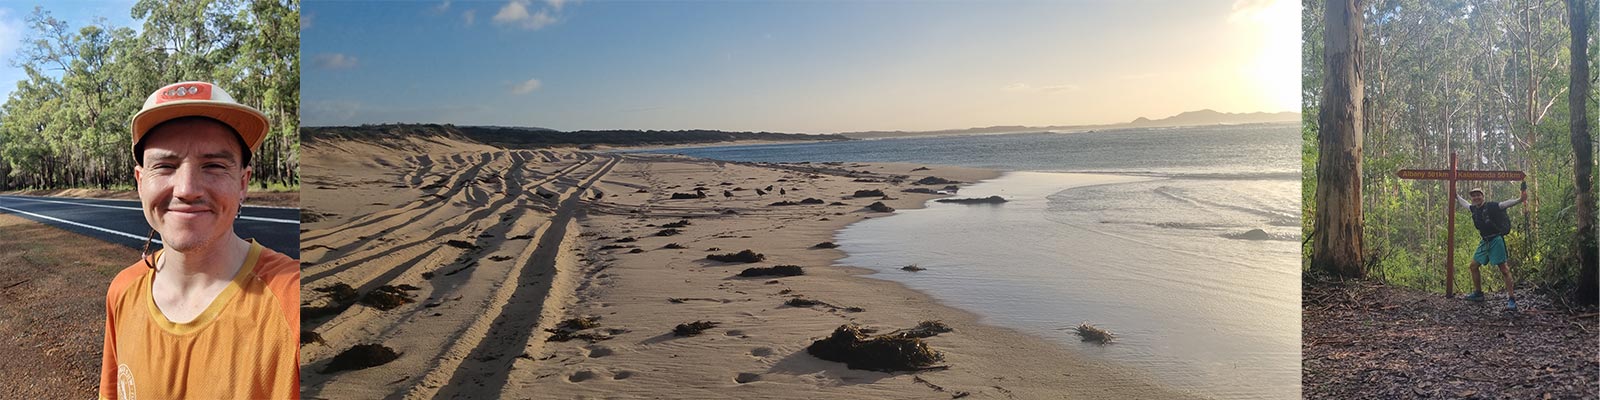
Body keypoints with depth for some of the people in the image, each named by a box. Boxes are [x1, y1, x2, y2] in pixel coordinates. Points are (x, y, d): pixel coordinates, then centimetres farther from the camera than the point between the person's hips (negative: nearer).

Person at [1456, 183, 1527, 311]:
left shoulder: (1491, 206, -11)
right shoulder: (1474, 209, 9)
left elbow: (1505, 204, -26)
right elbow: (1465, 204, 31)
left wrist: (1519, 200, -44)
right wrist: (1457, 197, 46)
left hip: (1496, 240, -8)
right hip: (1484, 242, 8)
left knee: (1504, 269, -10)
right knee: (1474, 266, 13)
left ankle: (1512, 299, -11)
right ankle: (1478, 293, 26)